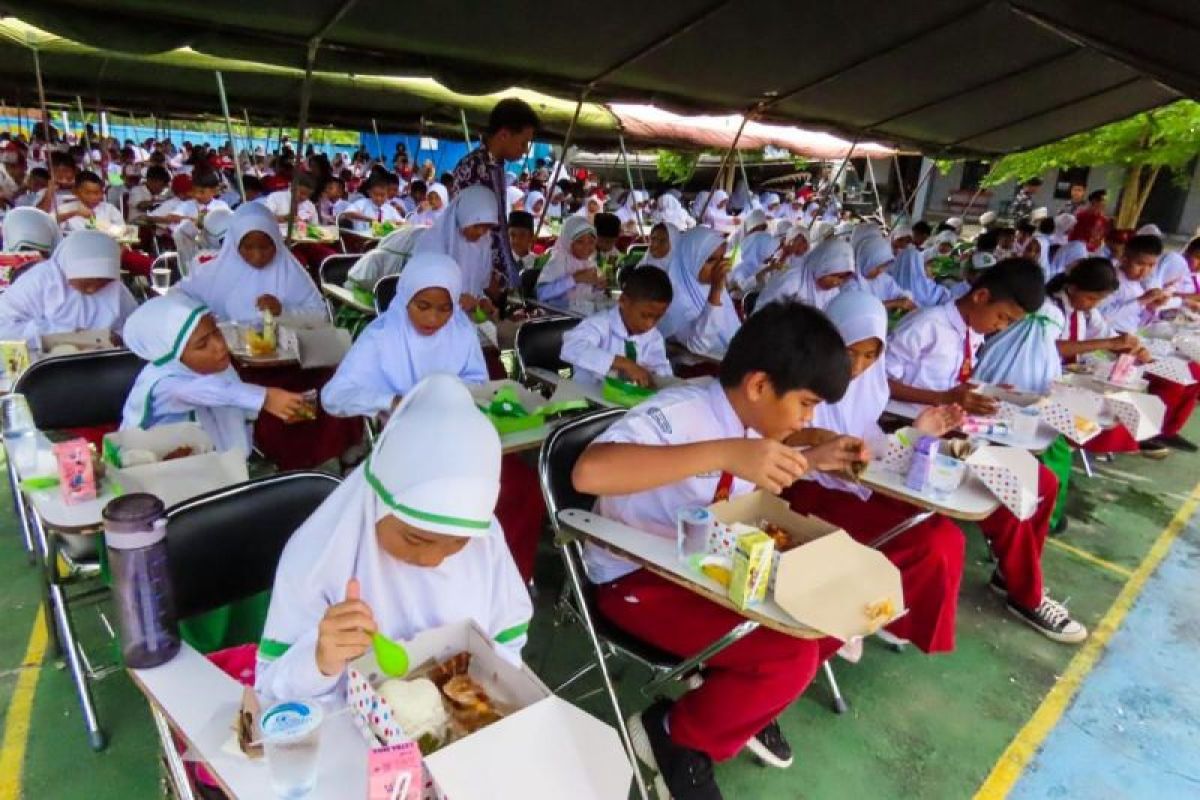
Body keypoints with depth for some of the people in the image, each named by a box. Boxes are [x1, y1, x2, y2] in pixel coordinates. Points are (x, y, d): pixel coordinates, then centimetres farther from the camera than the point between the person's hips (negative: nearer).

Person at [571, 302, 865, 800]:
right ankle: (675, 736, 3)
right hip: (636, 578, -8)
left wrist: (812, 460, 2)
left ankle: (744, 705, 18)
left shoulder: (751, 420, -3)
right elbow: (589, 472, -46)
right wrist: (725, 451, -49)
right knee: (791, 656, -21)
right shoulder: (678, 415, -28)